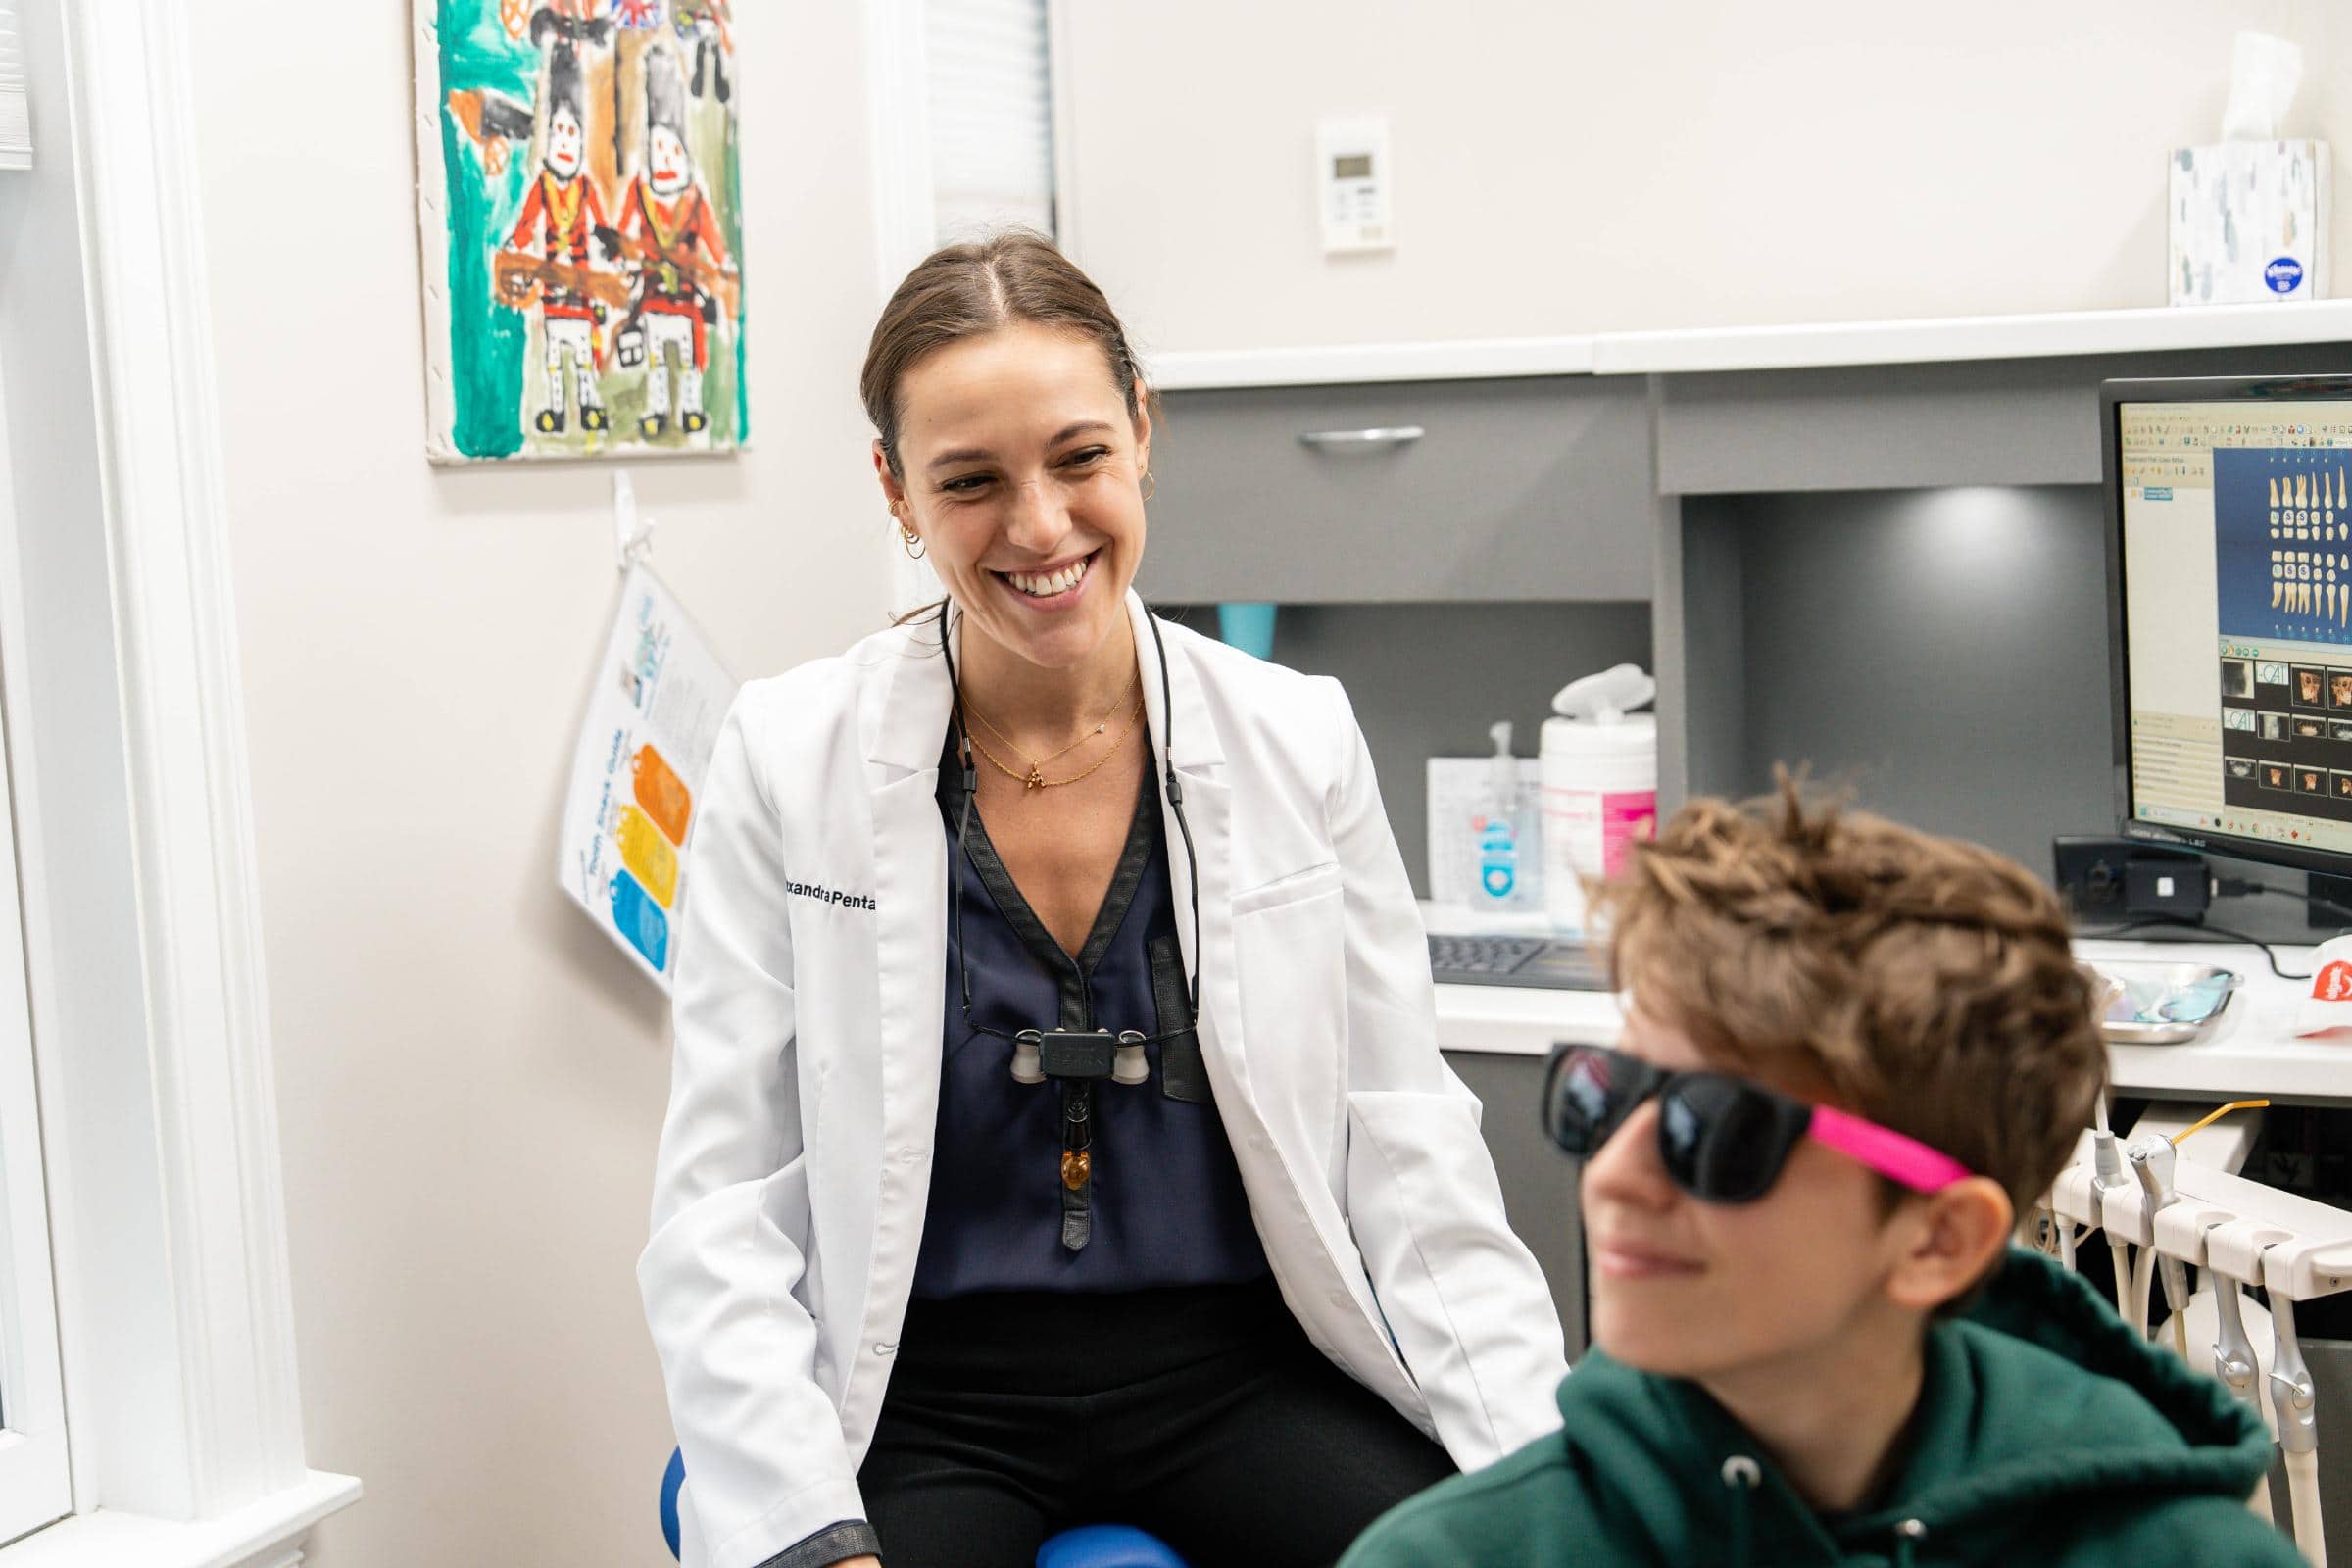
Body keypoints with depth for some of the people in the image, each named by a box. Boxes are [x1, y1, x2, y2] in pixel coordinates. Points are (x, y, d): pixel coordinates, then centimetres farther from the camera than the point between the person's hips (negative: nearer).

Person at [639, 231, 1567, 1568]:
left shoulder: (1300, 744, 1)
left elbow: (1408, 1157, 1)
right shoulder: (790, 760, -3)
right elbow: (722, 1208, -4)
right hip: (924, 1403, -1)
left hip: (1236, 1374, 1)